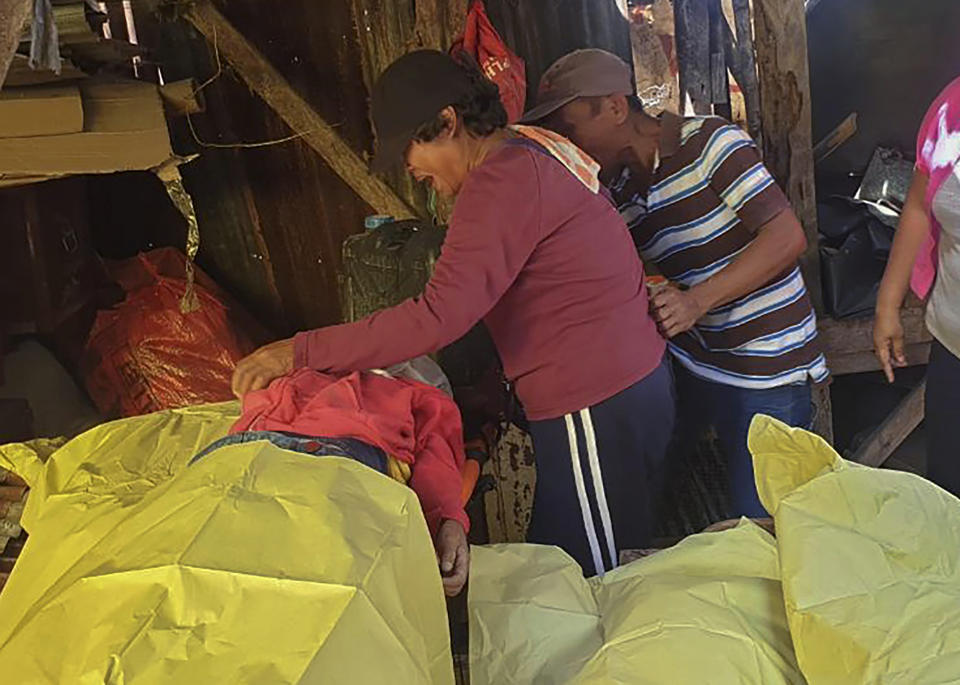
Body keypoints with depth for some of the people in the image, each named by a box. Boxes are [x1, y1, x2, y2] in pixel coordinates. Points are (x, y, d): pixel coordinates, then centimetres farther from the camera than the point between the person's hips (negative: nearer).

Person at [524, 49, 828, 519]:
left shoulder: (707, 141, -12)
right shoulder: (619, 196, 9)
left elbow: (788, 236, -17)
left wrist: (697, 300, -26)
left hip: (766, 374, -6)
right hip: (688, 367, 6)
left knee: (758, 524, -3)